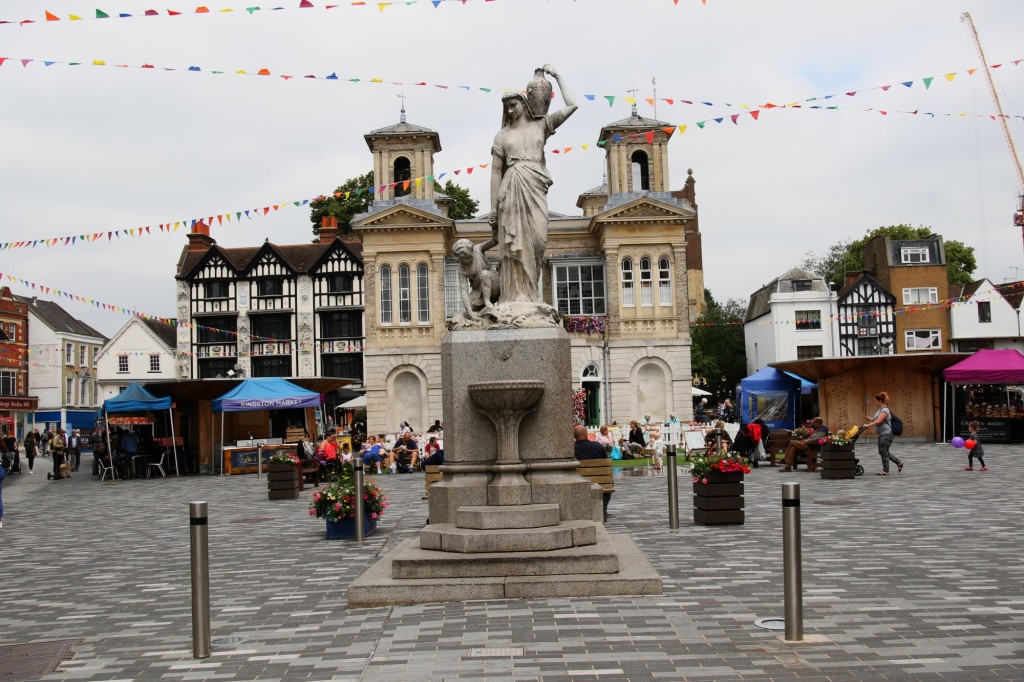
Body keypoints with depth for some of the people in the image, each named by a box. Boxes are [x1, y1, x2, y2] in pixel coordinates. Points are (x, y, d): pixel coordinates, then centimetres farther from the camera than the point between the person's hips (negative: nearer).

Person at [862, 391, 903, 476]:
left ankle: (885, 471, 5)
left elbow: (879, 421, -25)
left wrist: (868, 425, -26)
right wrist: (871, 419, 7)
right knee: (883, 451, 14)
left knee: (883, 452, -3)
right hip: (882, 434, 10)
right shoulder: (880, 409, 15)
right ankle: (899, 462, 22)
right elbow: (877, 420, 22)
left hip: (886, 434, -10)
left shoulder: (885, 410, -16)